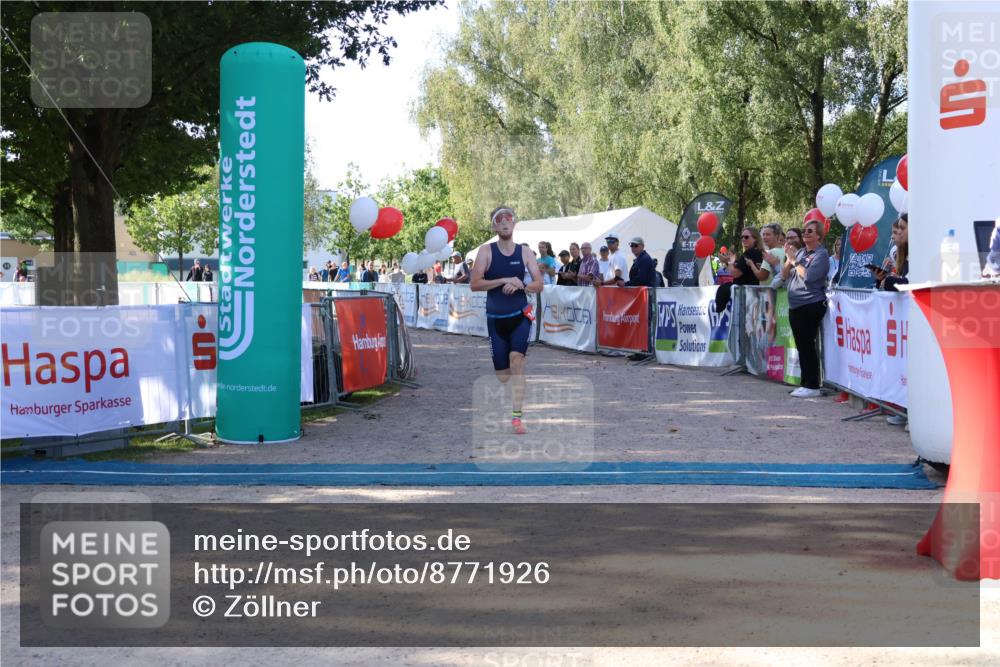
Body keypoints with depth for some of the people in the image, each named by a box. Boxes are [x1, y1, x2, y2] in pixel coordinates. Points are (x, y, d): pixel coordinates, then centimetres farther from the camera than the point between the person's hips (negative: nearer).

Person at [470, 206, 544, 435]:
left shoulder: (525, 253, 3)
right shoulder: (486, 251, -2)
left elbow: (539, 284, 1)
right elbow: (475, 284, -12)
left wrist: (519, 286, -18)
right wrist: (504, 280, -21)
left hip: (520, 316, 0)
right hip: (495, 318, 0)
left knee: (516, 359, -22)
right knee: (502, 374, 3)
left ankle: (517, 417, -21)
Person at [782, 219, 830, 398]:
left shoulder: (821, 254, -6)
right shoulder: (800, 252, 15)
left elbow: (808, 276, -19)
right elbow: (784, 276, 14)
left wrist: (794, 259, -9)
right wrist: (789, 259, -3)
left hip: (811, 305, -8)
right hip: (795, 306, 8)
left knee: (807, 345, -7)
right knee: (801, 346, 10)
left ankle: (813, 386, -2)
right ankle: (805, 383, 17)